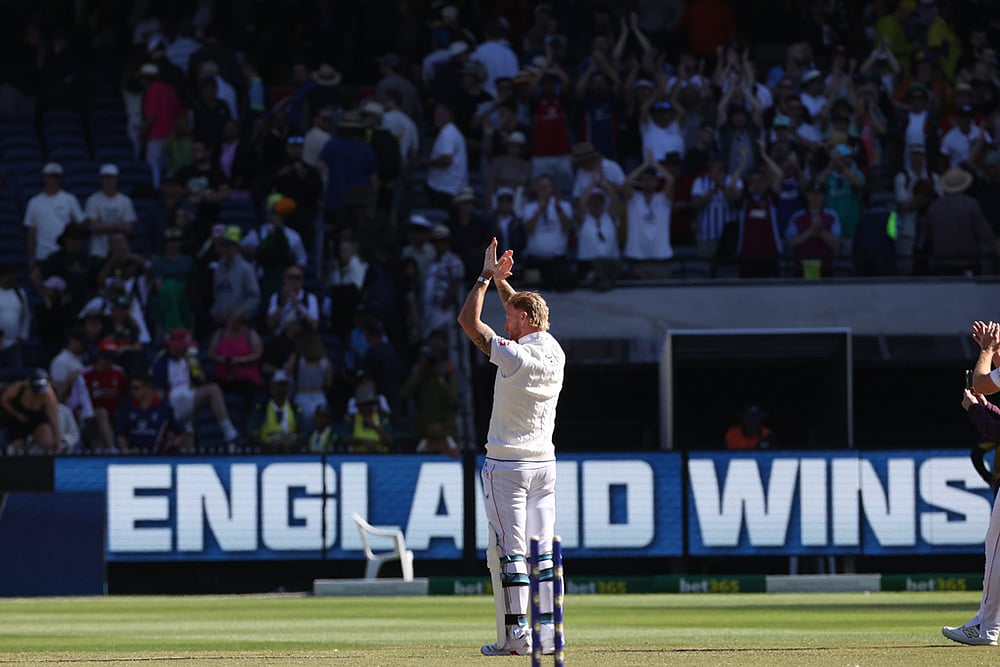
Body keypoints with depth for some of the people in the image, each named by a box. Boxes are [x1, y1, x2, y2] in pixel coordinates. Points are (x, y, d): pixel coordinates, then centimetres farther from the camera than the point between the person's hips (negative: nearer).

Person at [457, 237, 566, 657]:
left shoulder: (514, 355, -18)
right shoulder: (555, 353, 3)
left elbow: (468, 320, -10)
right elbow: (528, 314, 23)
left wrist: (487, 276, -1)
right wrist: (501, 280, 20)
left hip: (507, 466, -7)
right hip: (544, 463, 7)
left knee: (508, 551, -6)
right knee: (542, 551, 7)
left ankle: (516, 634, -11)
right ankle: (547, 633, 4)